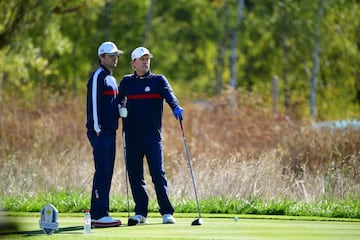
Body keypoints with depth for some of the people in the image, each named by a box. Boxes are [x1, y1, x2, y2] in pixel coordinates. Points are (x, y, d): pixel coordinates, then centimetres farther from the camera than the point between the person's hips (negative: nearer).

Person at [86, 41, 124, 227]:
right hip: (100, 133, -10)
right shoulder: (98, 76, -8)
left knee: (106, 173, 9)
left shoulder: (112, 79, 21)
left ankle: (98, 214, 13)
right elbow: (93, 102, -15)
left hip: (110, 132, 10)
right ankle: (99, 215, -13)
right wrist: (97, 128, -19)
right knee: (102, 172, -12)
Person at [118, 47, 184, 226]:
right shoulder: (126, 82, 13)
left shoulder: (158, 80, 5)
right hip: (132, 137, 3)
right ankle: (140, 212, 10)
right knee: (135, 175, 3)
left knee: (158, 173, -8)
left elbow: (169, 94, -13)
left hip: (153, 136, -3)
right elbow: (118, 102, 17)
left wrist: (175, 107, -34)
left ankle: (167, 213, -3)